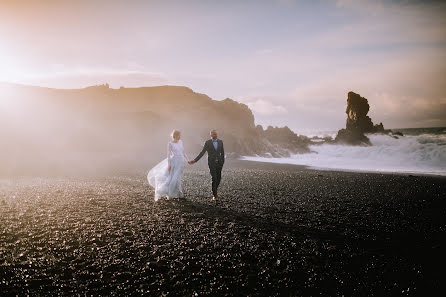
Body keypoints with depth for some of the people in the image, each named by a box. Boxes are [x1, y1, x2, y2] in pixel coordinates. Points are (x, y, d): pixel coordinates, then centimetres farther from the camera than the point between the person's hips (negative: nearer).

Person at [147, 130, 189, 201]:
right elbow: (168, 154, -8)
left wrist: (188, 160, 10)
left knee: (176, 178, 5)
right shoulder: (170, 144, -6)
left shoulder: (180, 142, 8)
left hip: (181, 162, 4)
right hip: (173, 161, -3)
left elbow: (183, 152, 14)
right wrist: (169, 165, -13)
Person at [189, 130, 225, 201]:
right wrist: (195, 160, -10)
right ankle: (215, 195, -1)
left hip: (219, 163, 3)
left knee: (218, 179, 7)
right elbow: (202, 153, -4)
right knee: (214, 179, -11)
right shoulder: (207, 142, -5)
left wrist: (222, 162, 7)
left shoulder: (220, 142, 4)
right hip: (211, 163, -3)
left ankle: (214, 190, 34)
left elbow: (222, 152, 10)